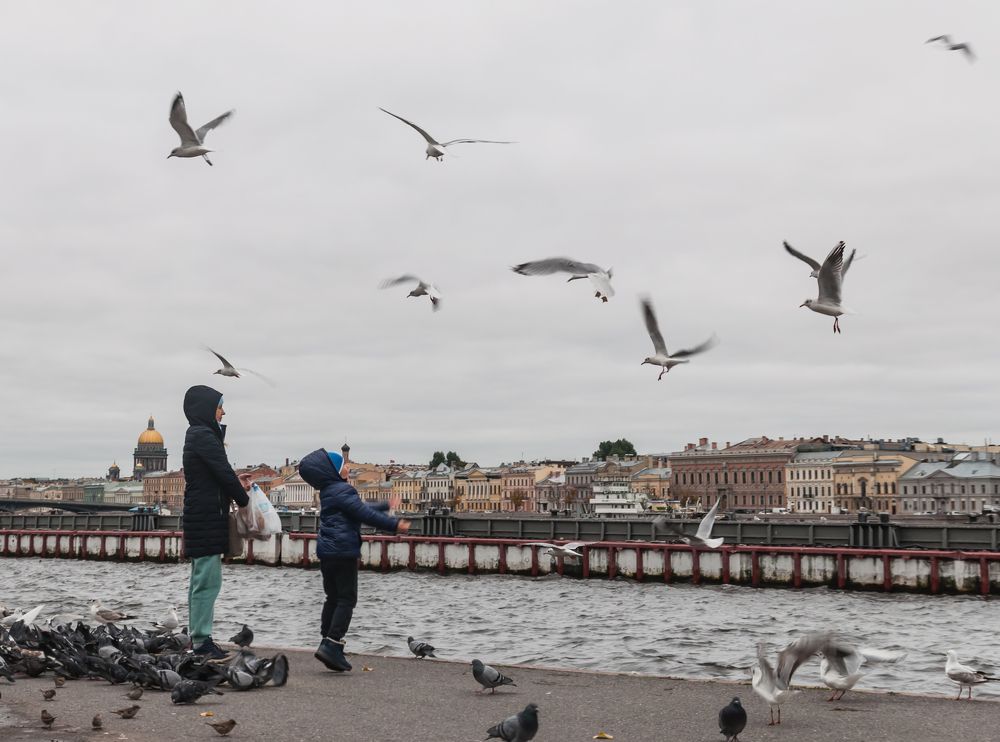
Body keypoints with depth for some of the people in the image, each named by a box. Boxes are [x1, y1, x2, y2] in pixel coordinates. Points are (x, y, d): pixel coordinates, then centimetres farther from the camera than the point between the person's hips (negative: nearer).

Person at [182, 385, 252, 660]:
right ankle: (202, 641, -8)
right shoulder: (204, 436, -13)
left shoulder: (197, 435, 17)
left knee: (200, 579, 14)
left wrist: (235, 483, 10)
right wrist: (244, 500, -3)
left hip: (200, 516, 11)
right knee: (207, 580, -9)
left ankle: (198, 637, 20)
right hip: (208, 517, -11)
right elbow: (223, 472, -15)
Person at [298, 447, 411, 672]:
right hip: (343, 551, -9)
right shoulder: (343, 491, -13)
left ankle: (327, 643, 14)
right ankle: (332, 645, -14)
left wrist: (386, 506, 34)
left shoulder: (328, 491, 18)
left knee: (333, 598, 13)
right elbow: (365, 514, -20)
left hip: (327, 551, 9)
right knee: (347, 599, -6)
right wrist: (394, 525, -15)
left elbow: (361, 509, 27)